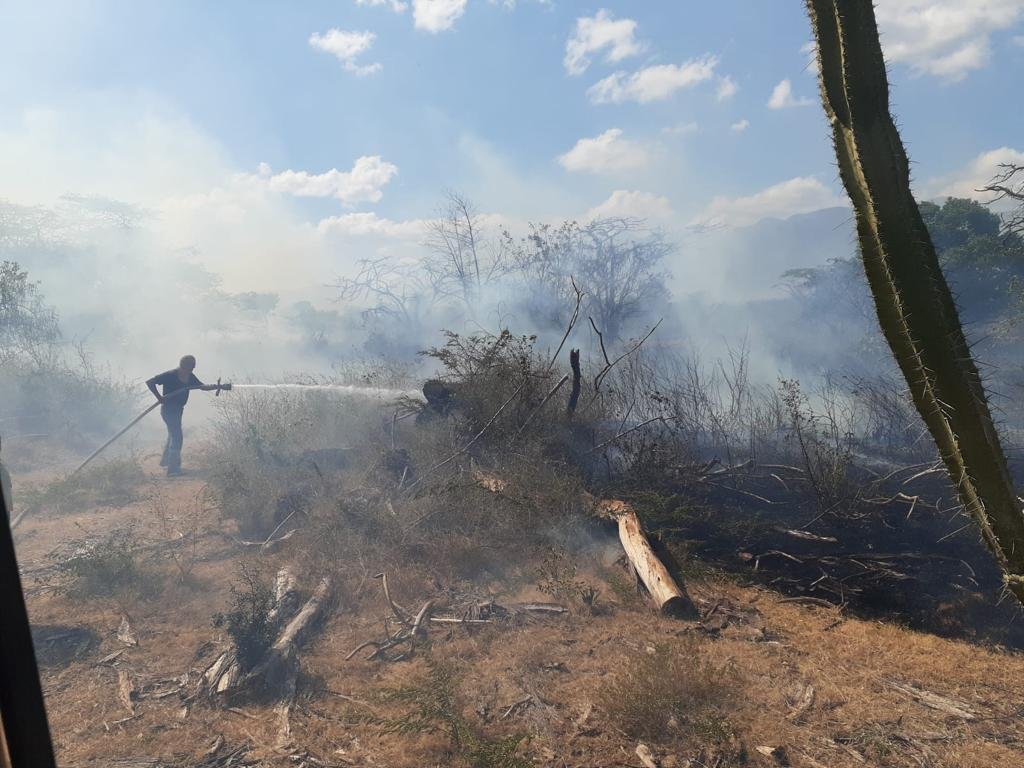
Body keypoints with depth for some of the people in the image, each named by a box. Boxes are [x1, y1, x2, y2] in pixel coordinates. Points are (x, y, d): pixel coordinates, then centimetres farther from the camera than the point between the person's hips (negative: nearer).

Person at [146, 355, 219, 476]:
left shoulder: (190, 377, 0)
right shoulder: (170, 375, -22)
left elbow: (202, 386, 0)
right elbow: (150, 382, -21)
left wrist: (214, 386, -19)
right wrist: (159, 397, -26)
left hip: (178, 409, 9)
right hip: (168, 409, -9)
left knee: (173, 435, 23)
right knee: (177, 437, -11)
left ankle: (165, 460, 43)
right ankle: (173, 469, -6)